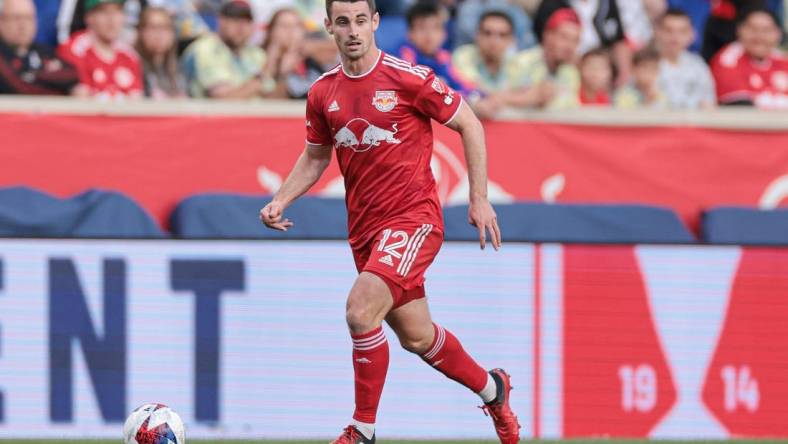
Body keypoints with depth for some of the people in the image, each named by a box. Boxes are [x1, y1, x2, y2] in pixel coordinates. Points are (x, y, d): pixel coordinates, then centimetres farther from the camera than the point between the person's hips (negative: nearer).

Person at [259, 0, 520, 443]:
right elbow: (315, 157, 19)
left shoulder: (408, 78, -11)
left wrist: (479, 199, -6)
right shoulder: (323, 94, 5)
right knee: (416, 336, 13)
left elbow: (470, 125, -3)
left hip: (413, 218, -6)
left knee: (361, 311, -24)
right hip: (364, 227, 6)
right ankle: (491, 388, 40)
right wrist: (280, 201, 3)